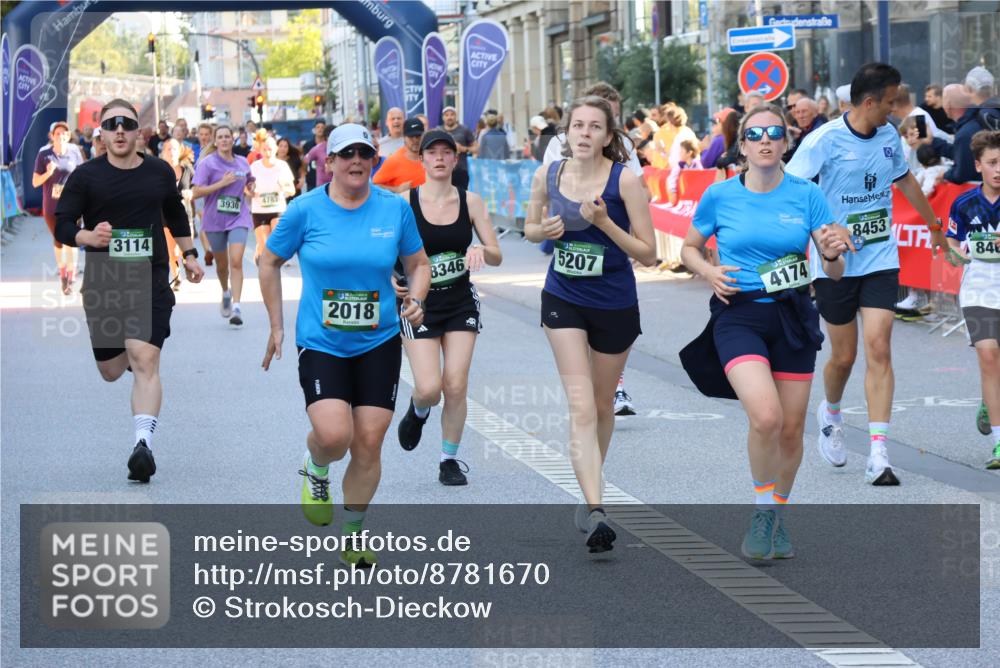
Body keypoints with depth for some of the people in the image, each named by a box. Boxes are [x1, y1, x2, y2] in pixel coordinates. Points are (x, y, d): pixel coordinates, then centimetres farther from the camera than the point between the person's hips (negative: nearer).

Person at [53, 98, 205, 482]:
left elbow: (175, 214, 24)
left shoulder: (160, 172, 6)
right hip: (102, 286, 1)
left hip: (151, 282, 0)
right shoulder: (86, 176, -2)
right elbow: (62, 226, -3)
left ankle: (143, 444, -24)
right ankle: (122, 349, 48)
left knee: (145, 363, -17)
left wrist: (188, 255, 23)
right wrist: (88, 237, -23)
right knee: (111, 372, 10)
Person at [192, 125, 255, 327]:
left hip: (238, 219, 1)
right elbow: (197, 192, -14)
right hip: (215, 220, -1)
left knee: (236, 261, -15)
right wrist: (222, 183, -19)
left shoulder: (242, 163, 7)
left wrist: (250, 189, 4)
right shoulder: (207, 163, -6)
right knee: (222, 263, 14)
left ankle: (236, 307, -19)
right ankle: (226, 292, 44)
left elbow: (249, 182, 27)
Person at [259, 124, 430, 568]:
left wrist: (415, 302, -7)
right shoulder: (306, 210, -5)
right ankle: (316, 469, 18)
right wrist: (276, 326, 7)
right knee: (333, 436, -20)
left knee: (369, 444, -1)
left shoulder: (395, 208, 0)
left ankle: (352, 536, 19)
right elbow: (270, 262, 8)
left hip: (378, 343, 2)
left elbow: (418, 264, 13)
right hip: (320, 343, -2)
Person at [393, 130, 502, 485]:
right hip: (419, 303, -2)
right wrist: (393, 280, -24)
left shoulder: (470, 201, 0)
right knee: (429, 388, -13)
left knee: (456, 387, -5)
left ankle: (449, 460, 14)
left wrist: (481, 250, -22)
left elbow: (497, 256, 1)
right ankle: (418, 411, 25)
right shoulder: (405, 202, -8)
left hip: (461, 301, 2)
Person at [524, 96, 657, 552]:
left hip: (615, 304, -1)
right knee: (581, 407, -13)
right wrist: (545, 230, -10)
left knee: (602, 405, 16)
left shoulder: (624, 180, -14)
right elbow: (530, 228, 13)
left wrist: (604, 222, -25)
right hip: (563, 299, 1)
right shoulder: (547, 176, -5)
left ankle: (590, 493, 39)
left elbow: (648, 254, -13)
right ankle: (594, 510, -21)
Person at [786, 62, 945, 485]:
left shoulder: (889, 136, 6)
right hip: (835, 265, -3)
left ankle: (878, 455, -12)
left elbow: (905, 180, 25)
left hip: (880, 261, 3)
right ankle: (830, 415, 41)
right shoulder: (825, 140, -12)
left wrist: (934, 225, 37)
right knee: (844, 356, 7)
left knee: (878, 350, -10)